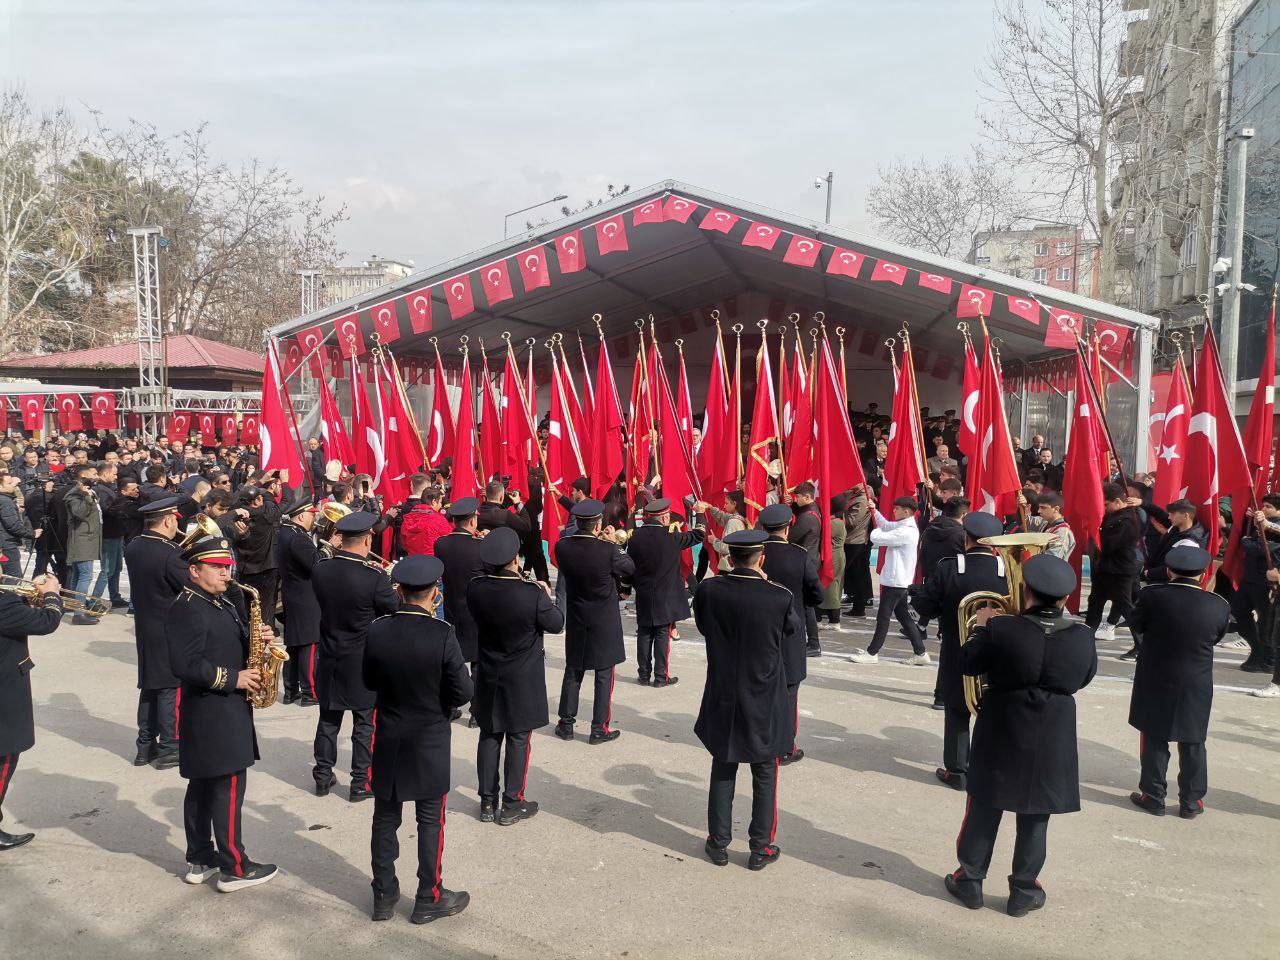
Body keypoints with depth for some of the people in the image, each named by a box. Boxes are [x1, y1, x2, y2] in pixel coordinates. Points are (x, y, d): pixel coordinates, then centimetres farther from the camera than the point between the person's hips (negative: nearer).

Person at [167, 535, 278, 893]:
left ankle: (200, 860, 26)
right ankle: (234, 868, 5)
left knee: (203, 785, 16)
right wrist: (232, 678, -20)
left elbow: (232, 646, 18)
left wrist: (258, 639, -3)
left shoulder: (224, 603, 13)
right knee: (229, 786, -4)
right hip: (212, 713, -10)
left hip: (224, 708, 10)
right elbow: (186, 665, -24)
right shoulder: (186, 609, -17)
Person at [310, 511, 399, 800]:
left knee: (328, 720, 17)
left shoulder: (319, 570, -8)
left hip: (330, 659, 4)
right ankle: (361, 782, 16)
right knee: (364, 723, 9)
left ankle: (323, 776, 27)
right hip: (364, 662, -4)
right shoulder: (375, 578, -22)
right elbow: (395, 609, -8)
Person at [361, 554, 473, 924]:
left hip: (388, 740, 3)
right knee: (430, 820, 10)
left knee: (385, 817, 16)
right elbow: (463, 692, -16)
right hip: (430, 743, -3)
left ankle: (384, 894, 28)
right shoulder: (442, 635, -21)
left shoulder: (376, 630, -11)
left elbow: (369, 681, 4)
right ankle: (429, 898, 20)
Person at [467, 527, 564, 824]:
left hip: (488, 678, 4)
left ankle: (488, 802, 25)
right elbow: (556, 624, -10)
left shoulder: (475, 589, -13)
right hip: (523, 681, -4)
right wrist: (549, 597, 6)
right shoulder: (533, 594, -25)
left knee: (489, 737, 15)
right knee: (518, 739, 9)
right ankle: (512, 804, 17)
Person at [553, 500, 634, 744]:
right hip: (604, 622, -4)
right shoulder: (607, 549, -23)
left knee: (573, 673, 16)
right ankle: (599, 729, 12)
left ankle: (566, 724, 23)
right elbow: (629, 568, -6)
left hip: (575, 619, 4)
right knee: (604, 675, 7)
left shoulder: (561, 547, -13)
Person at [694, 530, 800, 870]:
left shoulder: (708, 590, -13)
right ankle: (761, 848, 24)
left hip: (722, 701, 2)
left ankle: (719, 843, 28)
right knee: (765, 777, 15)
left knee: (722, 772, 17)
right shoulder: (780, 597, -20)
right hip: (765, 703, -2)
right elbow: (796, 636, 0)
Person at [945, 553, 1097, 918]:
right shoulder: (1082, 637, -12)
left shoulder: (1001, 630, -20)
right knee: (1035, 819, 14)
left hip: (1001, 736, -1)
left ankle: (970, 880, 24)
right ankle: (1024, 891, 24)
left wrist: (983, 628, 7)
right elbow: (1084, 678, 7)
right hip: (1052, 743, 1)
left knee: (984, 810, 14)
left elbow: (967, 664, -6)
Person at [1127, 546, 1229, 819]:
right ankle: (1191, 802, 22)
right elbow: (1218, 636, 5)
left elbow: (1135, 621, 0)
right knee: (1193, 745, 14)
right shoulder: (1219, 605, -11)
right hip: (1196, 688, 1)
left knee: (1154, 740, 11)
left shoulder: (1152, 595, -17)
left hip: (1155, 683, -1)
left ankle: (1153, 797, 19)